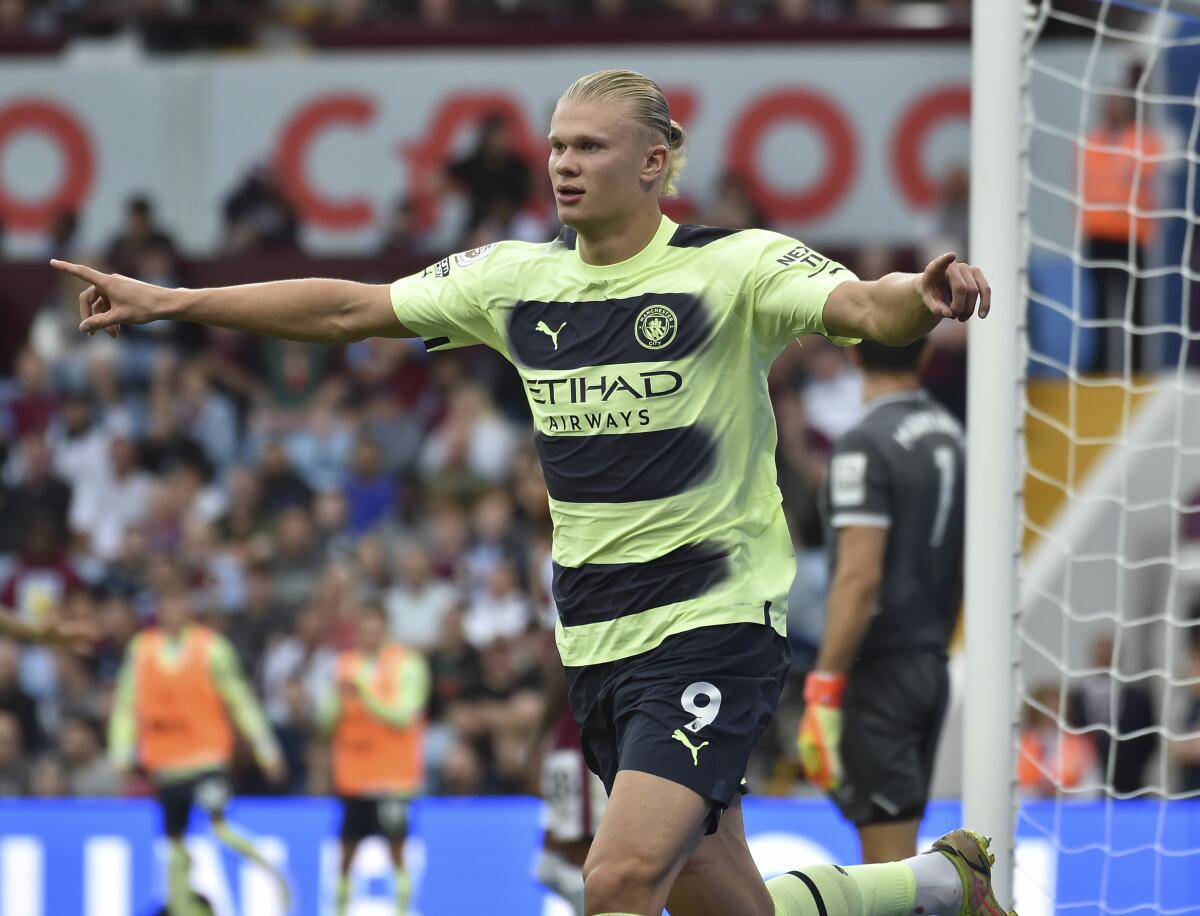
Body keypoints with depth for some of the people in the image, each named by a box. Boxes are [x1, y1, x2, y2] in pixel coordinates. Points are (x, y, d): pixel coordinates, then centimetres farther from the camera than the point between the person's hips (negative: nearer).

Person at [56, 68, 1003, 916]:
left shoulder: (736, 266, -9)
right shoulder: (518, 280, 8)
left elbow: (867, 307, -24)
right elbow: (349, 308, 14)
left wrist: (924, 295, -47)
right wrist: (162, 301, 13)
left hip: (715, 631, -6)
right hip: (600, 640, 6)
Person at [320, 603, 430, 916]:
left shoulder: (408, 664, -3)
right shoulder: (344, 665, 10)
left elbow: (402, 717, -12)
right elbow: (328, 723, 8)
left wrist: (364, 693, -20)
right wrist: (342, 698, -12)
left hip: (393, 775, -4)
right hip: (352, 775, 4)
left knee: (396, 849, -9)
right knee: (348, 850, 5)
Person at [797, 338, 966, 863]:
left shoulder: (865, 446, -15)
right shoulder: (951, 435, 10)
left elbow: (859, 578, -21)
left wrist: (824, 689, -19)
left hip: (878, 673, -8)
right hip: (931, 665, 8)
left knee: (891, 857, -8)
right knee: (885, 852, 16)